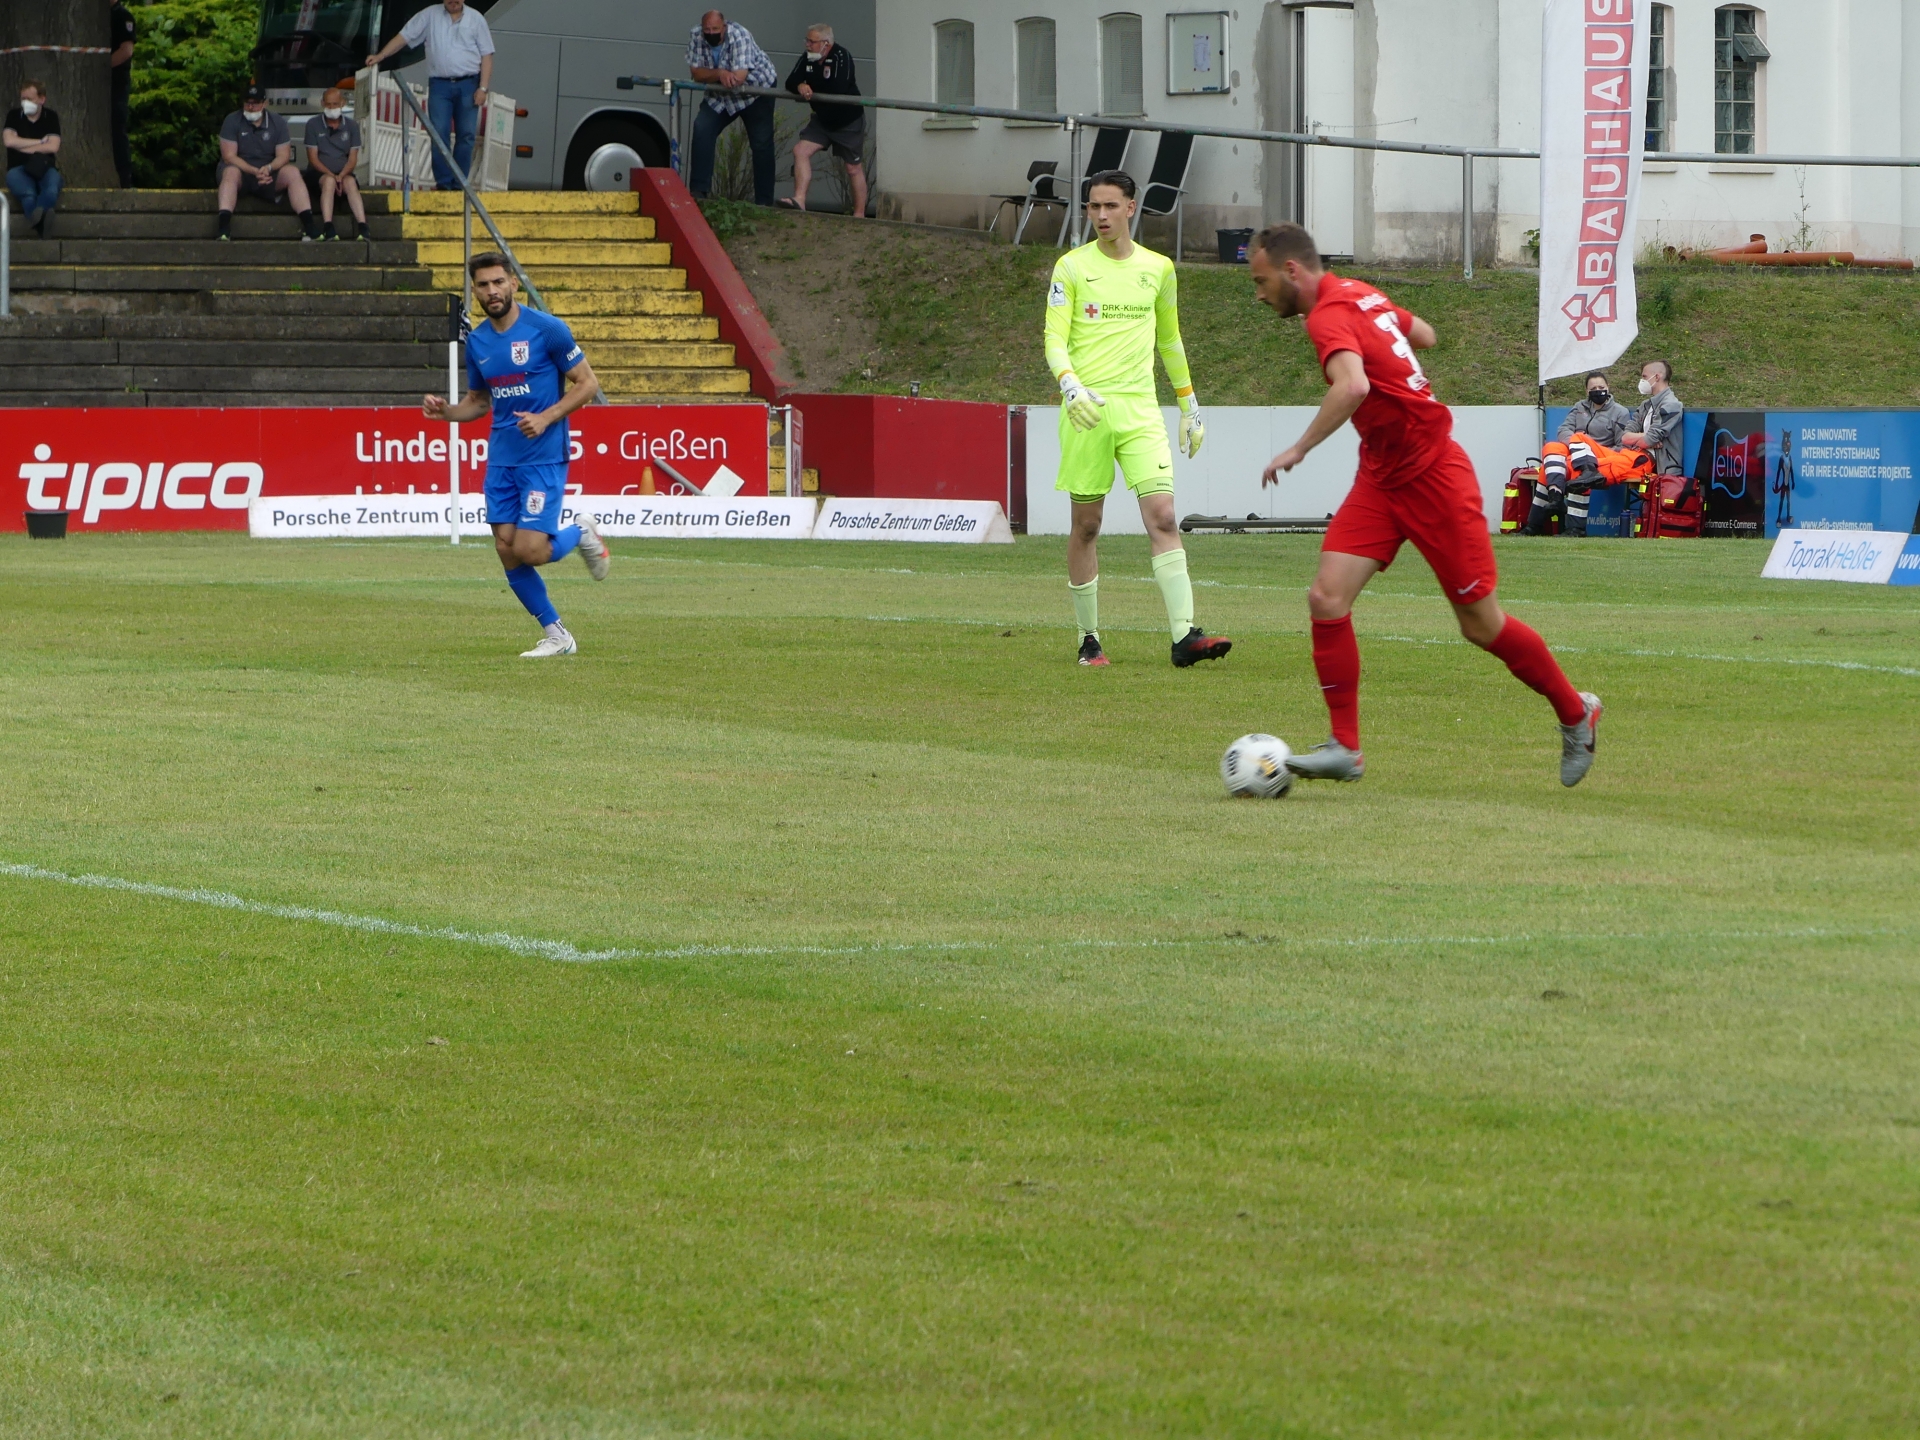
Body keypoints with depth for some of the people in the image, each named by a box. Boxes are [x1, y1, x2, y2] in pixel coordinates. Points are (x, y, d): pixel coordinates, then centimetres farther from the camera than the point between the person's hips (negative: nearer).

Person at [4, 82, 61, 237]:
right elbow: (10, 141, -9)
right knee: (28, 194, -38)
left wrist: (23, 147, -4)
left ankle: (35, 218, -60)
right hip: (18, 168, 0)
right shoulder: (14, 115, 7)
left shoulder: (51, 116, 7)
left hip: (45, 167, 0)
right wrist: (41, 142, -5)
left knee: (52, 191, -38)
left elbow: (53, 147, -4)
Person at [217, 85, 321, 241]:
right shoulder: (233, 121, -2)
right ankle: (224, 227, -52)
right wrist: (254, 171, -23)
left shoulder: (277, 122, 6)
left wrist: (268, 168, -22)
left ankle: (309, 224, -33)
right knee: (231, 172, -37)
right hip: (241, 171, -2)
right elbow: (229, 156, -9)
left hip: (268, 174, 2)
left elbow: (283, 156, 0)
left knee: (292, 173, -25)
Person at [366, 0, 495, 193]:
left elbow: (486, 55, 5)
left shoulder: (476, 19, 6)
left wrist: (483, 88, -3)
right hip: (440, 85, 0)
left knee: (466, 134, -1)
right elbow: (404, 37, 5)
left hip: (468, 85, 0)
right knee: (439, 134, -7)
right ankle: (443, 183, -2)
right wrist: (380, 56, -6)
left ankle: (459, 184, 5)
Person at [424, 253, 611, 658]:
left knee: (530, 550, -15)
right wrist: (446, 411, -2)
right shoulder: (477, 342, 8)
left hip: (544, 457, -6)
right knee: (507, 553, 1)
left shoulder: (547, 330, -10)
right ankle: (555, 636, 15)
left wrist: (546, 418, -18)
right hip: (501, 458, 6)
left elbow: (587, 383, -6)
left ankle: (582, 533, 18)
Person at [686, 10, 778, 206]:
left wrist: (709, 76, -23)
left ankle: (764, 201, 2)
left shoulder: (740, 36, -29)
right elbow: (696, 73, -17)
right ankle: (698, 190, -14)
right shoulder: (696, 36, -15)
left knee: (761, 144, -5)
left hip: (757, 89, -4)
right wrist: (719, 74, -36)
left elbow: (739, 77, -36)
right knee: (702, 129, -16)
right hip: (721, 97, 4)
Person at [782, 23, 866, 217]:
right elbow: (791, 82, -7)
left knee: (853, 168, 3)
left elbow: (839, 88, -35)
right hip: (823, 120, 6)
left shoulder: (842, 56, -23)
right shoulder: (807, 58, -3)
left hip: (850, 122, -6)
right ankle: (799, 200, -18)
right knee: (801, 150, -13)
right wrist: (800, 86, -32)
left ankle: (859, 215, 11)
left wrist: (810, 89, -21)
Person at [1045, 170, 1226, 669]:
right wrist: (1071, 385, -24)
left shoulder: (1158, 269, 12)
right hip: (1086, 409, -2)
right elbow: (1055, 338, -5)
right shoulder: (1072, 267, 2)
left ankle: (1184, 636, -21)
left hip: (1140, 408, 2)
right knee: (1086, 525, 3)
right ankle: (1089, 639, 14)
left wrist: (1189, 404, 25)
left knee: (1162, 516, -12)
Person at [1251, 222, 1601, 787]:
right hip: (1381, 479, 9)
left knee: (1482, 624, 3)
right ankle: (1345, 749, -5)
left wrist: (1300, 448, -35)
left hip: (1433, 479, -9)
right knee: (1327, 598, -7)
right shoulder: (1359, 295, 6)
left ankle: (1575, 713, 24)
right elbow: (1423, 334, 23)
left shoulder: (1329, 317, -21)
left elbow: (1352, 386, -41)